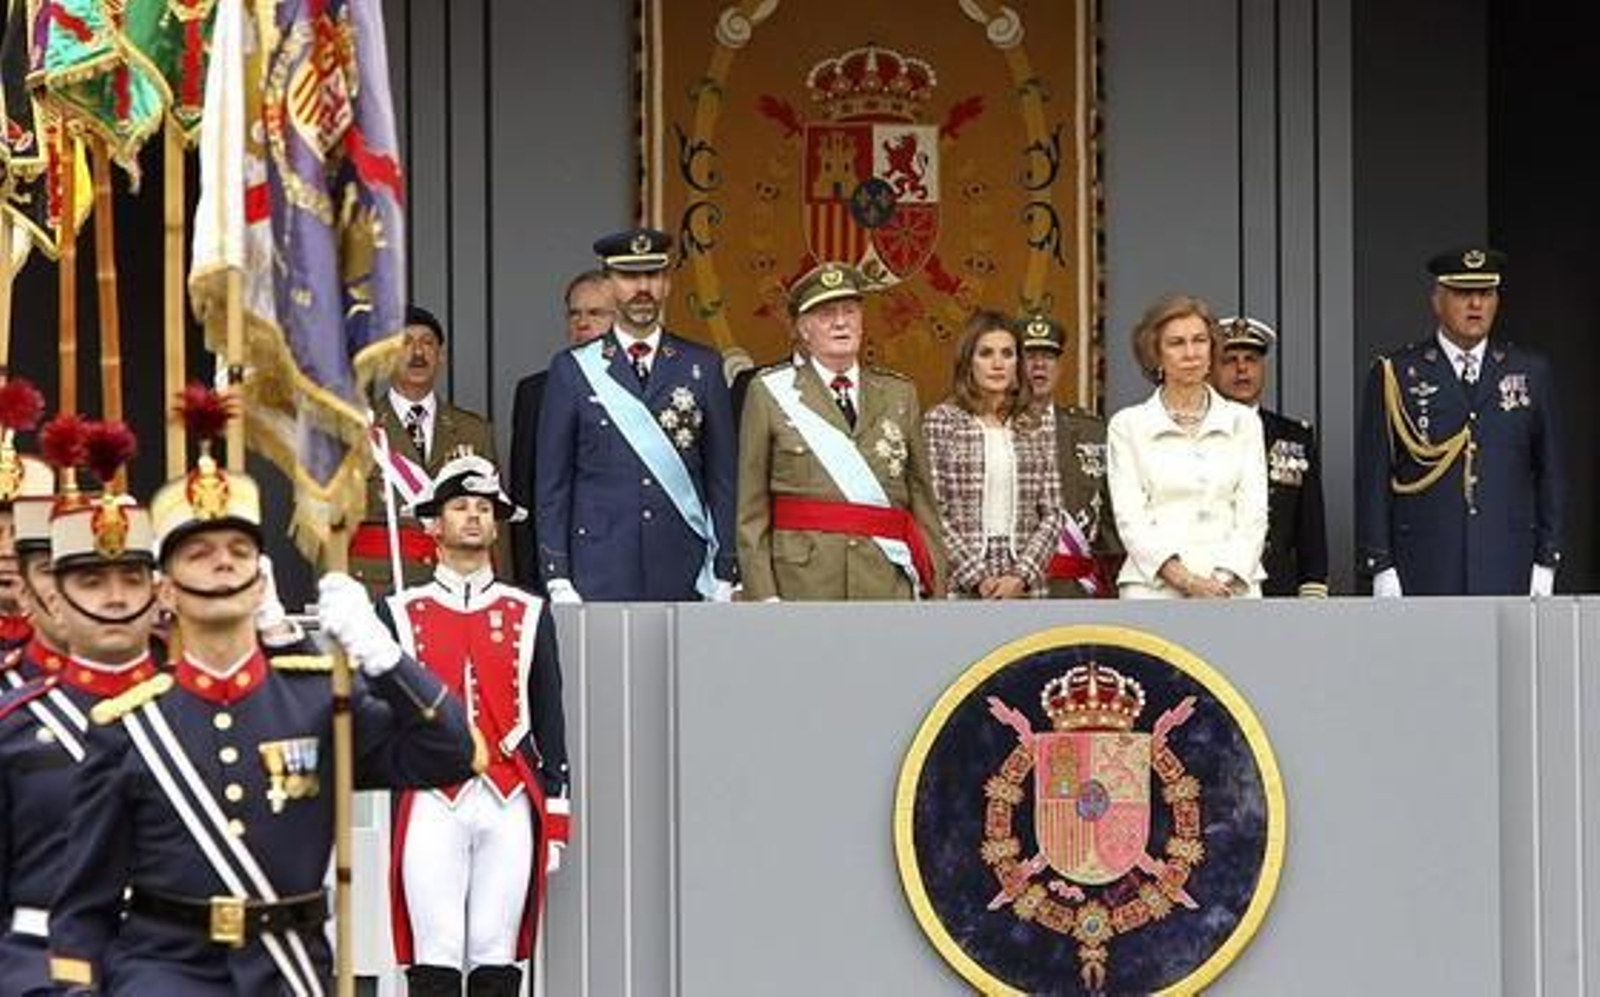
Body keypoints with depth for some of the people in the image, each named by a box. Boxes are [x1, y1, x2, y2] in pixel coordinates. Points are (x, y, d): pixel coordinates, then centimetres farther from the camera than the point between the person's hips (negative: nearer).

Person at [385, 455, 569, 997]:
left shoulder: (530, 614, 13)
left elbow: (550, 720, 13)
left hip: (510, 808, 2)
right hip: (432, 804, -1)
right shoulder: (402, 614, 9)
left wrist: (554, 821, 8)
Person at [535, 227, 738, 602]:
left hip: (684, 580, 1)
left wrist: (724, 574, 3)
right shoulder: (572, 370, 6)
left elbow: (723, 477, 9)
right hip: (600, 579, -1)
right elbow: (551, 484, 5)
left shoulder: (702, 368, 9)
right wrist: (558, 580, -2)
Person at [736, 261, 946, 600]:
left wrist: (935, 591, 4)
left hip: (887, 585, 2)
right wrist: (764, 595, -6)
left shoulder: (899, 395, 13)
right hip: (803, 581, -2)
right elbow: (752, 512, 3)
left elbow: (923, 499, 12)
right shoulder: (770, 393, 6)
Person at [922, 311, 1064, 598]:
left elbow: (1052, 515, 8)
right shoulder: (940, 421, 1)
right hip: (959, 588, -3)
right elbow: (931, 515, -4)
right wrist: (977, 577, -11)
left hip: (1026, 588, 3)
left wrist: (1023, 575, -7)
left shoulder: (1037, 426, 10)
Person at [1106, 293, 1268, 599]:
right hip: (1154, 589, -1)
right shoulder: (1128, 425, 8)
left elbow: (1253, 515, 6)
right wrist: (1183, 577, -14)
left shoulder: (1243, 421, 13)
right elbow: (1130, 519, 0)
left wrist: (1223, 580, -10)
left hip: (1233, 588, 2)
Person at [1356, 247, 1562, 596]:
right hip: (1425, 575, -2)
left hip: (1507, 572, 2)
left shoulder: (1530, 372, 9)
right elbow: (1373, 478, 1)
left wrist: (1546, 561, 5)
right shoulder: (1395, 375, 2)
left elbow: (1549, 472, 11)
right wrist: (1380, 567, -5)